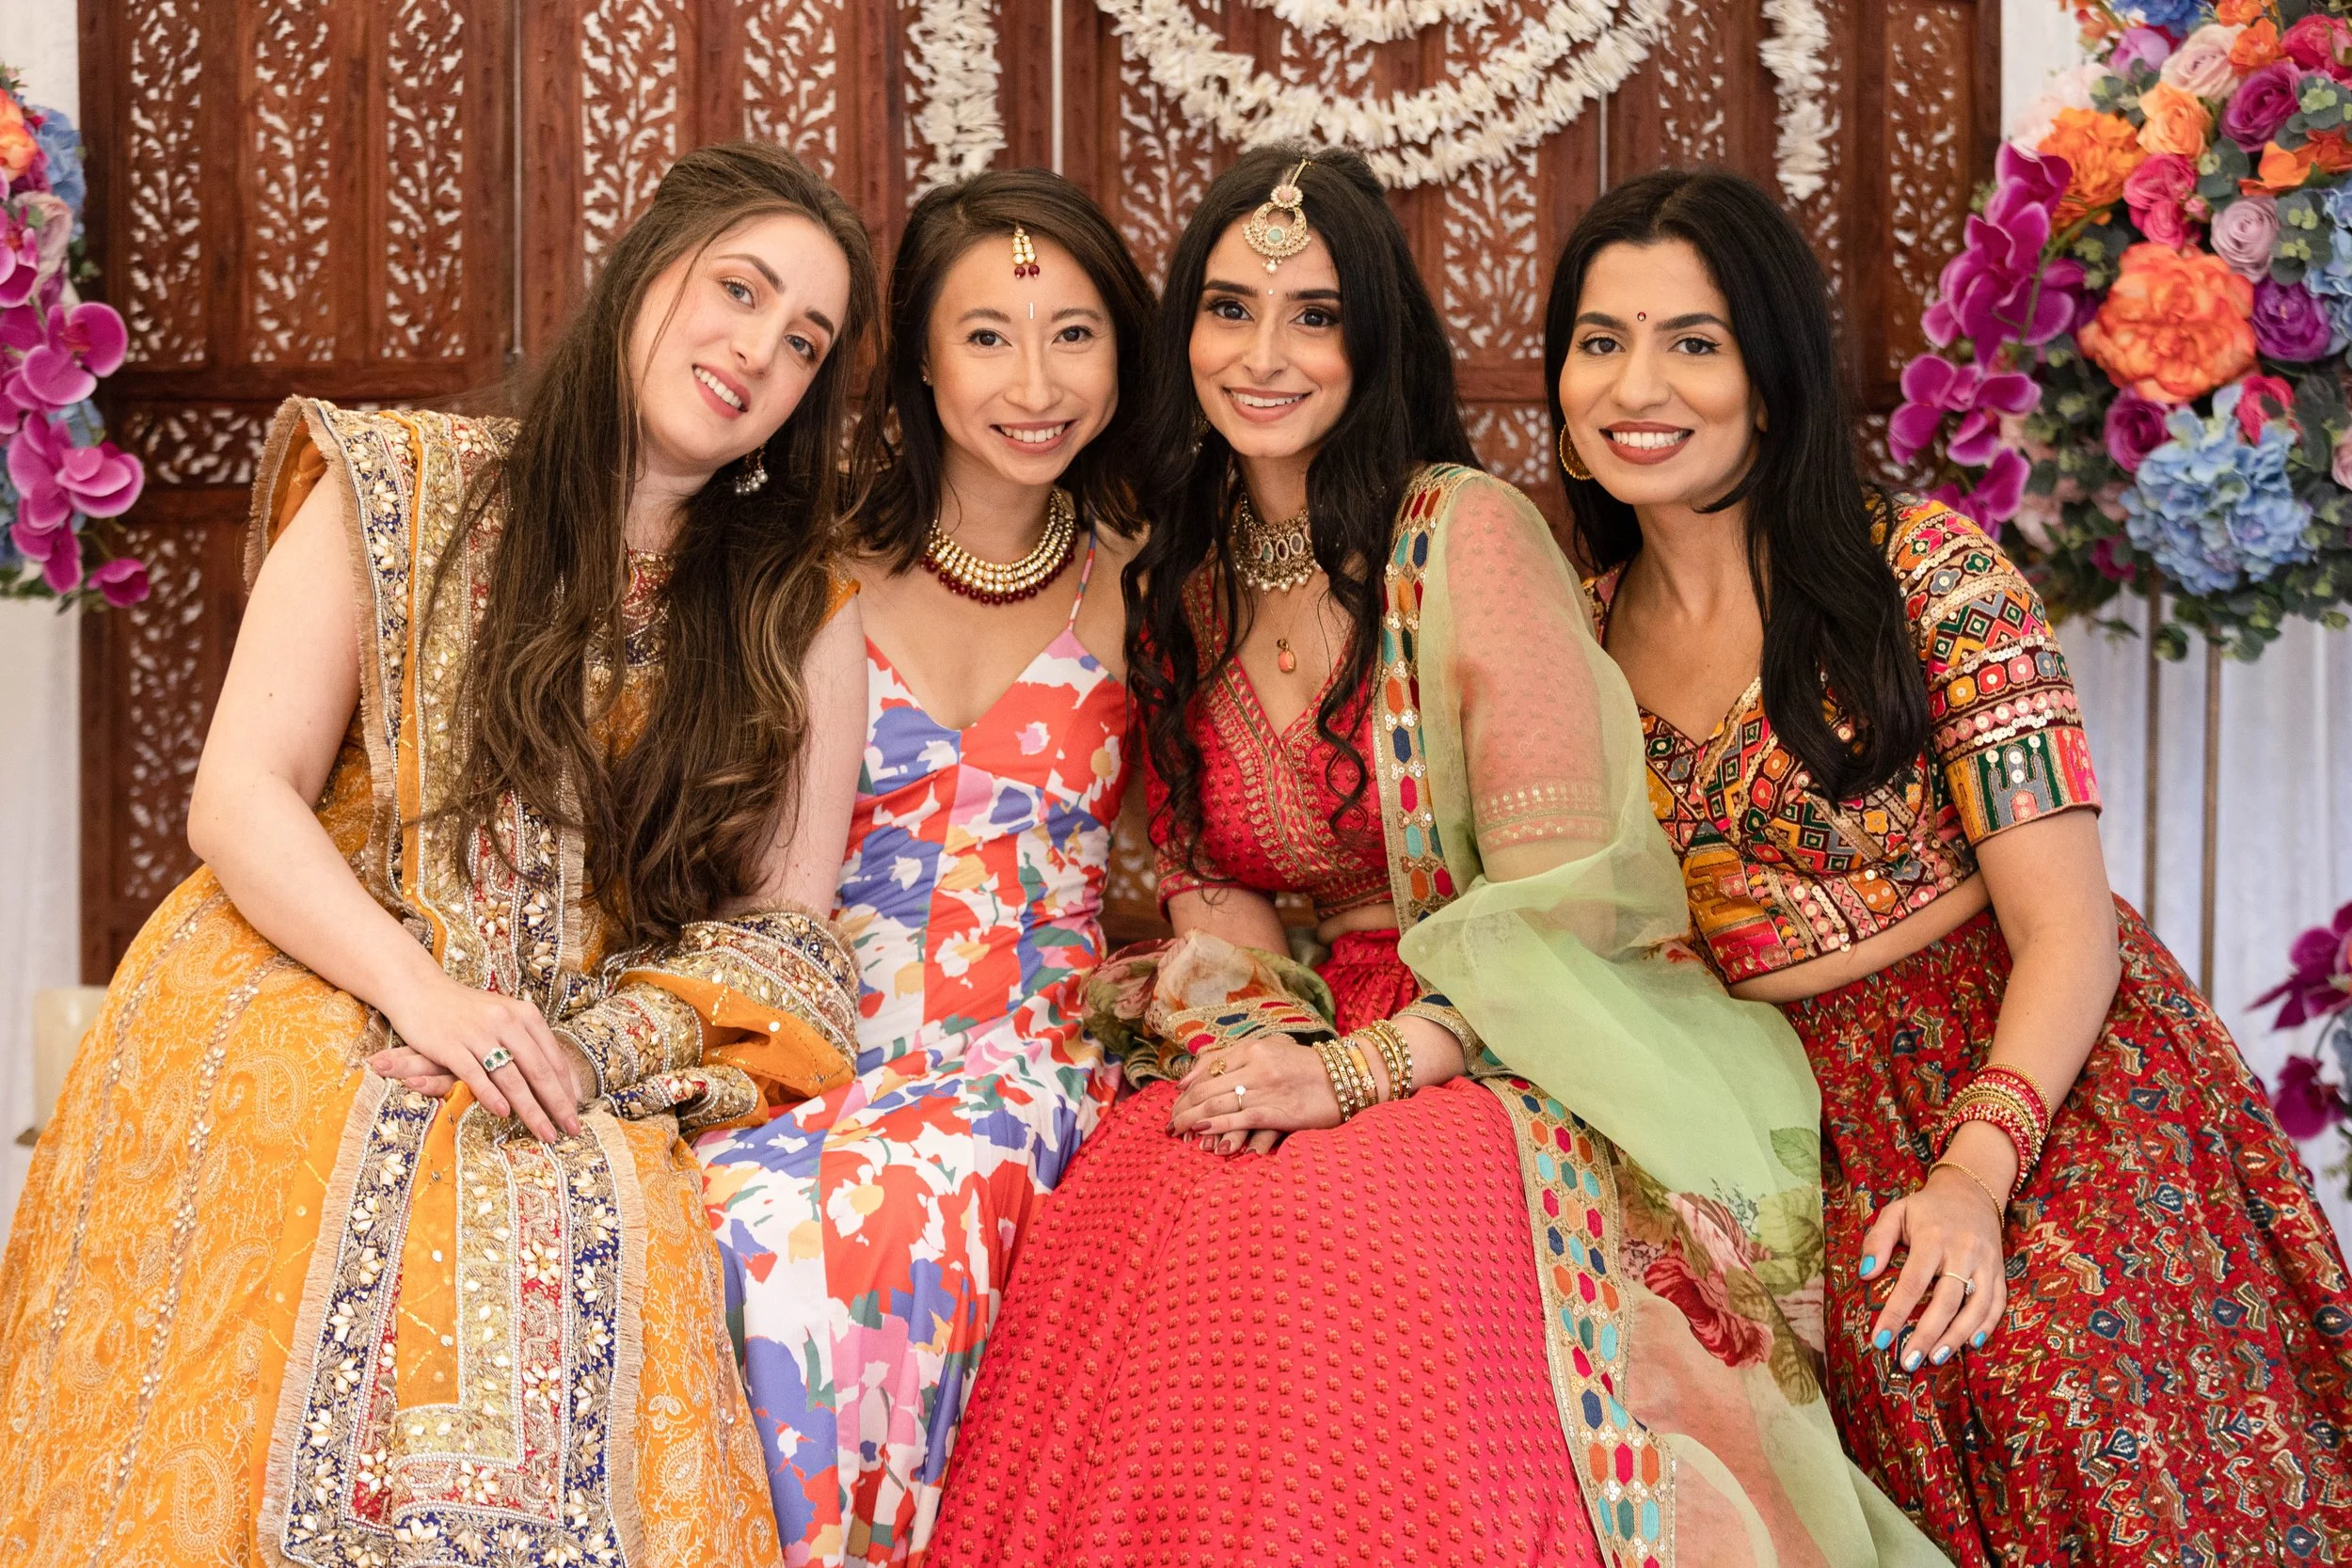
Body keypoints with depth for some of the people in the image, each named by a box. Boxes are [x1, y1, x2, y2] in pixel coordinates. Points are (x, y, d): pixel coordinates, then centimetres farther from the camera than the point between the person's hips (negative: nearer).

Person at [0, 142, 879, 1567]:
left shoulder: (805, 620, 10)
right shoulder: (396, 489, 5)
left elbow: (784, 924, 5)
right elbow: (241, 797, -1)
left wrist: (588, 1048, -14)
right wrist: (423, 991, -17)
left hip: (600, 1085, 1)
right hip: (315, 1004, 0)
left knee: (579, 1239, -34)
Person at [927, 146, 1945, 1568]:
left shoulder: (1467, 532, -6)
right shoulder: (1179, 585, 12)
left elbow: (1558, 891, -11)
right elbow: (1206, 879, 13)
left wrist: (1357, 1070, -18)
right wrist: (1255, 1024, -9)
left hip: (1499, 1066, -4)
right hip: (1304, 1039, 4)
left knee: (1352, 1244, -37)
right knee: (1126, 1228, -29)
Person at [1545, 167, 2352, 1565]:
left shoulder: (1925, 571, -6)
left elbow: (2068, 931, -10)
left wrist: (1974, 1173, -24)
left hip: (2032, 1079, -3)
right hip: (1804, 1123, 3)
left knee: (2037, 1353, -30)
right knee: (1883, 1352, -27)